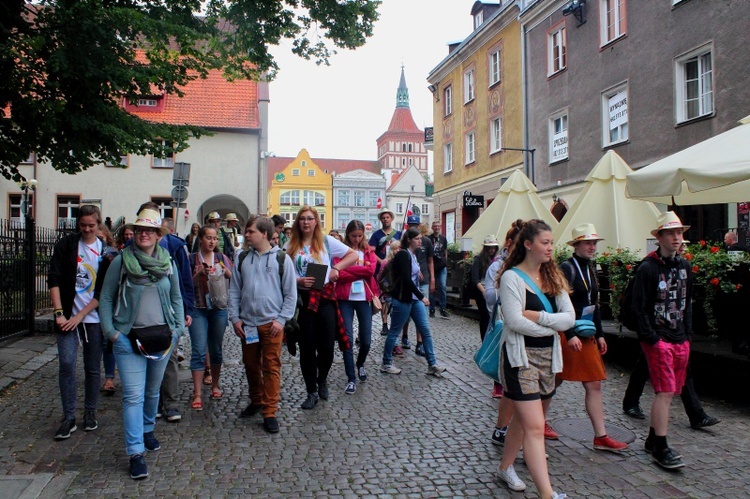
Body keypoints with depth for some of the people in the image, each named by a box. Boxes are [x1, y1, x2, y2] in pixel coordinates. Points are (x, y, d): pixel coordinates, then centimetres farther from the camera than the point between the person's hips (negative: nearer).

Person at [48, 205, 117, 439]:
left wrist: (80, 316, -8)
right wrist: (59, 313, -11)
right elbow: (54, 280, -3)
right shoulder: (65, 246, 1)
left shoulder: (107, 253, 0)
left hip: (93, 318, 1)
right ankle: (68, 418, 4)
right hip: (67, 317, 0)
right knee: (67, 364, -7)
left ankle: (90, 412, 23)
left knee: (93, 368, 7)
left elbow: (104, 291, -2)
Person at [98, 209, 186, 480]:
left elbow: (176, 298, 12)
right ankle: (136, 453, -1)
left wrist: (179, 328, 2)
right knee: (133, 395, -6)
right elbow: (106, 298, 0)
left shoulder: (168, 263, 4)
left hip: (162, 336, 3)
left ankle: (147, 430, 40)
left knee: (153, 391, 17)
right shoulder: (120, 262, -4)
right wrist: (110, 331, -8)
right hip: (129, 338, -3)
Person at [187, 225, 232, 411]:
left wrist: (224, 270, -14)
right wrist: (199, 274, -17)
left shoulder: (221, 257, 7)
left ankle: (215, 385, 29)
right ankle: (197, 394, -3)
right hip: (198, 309, -2)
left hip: (219, 308, 2)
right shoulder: (192, 259, 2)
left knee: (216, 349, 12)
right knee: (199, 351, -6)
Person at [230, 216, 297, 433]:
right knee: (250, 365, 15)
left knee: (271, 367, -1)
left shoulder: (281, 258, -3)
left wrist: (281, 319, -9)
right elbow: (234, 291, 9)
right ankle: (256, 401, 35)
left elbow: (291, 293, -3)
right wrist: (235, 317, 0)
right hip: (247, 323, 4)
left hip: (271, 323, -4)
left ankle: (270, 412, 6)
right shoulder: (242, 259, 7)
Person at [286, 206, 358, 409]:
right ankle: (312, 392, 22)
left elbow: (353, 255, 4)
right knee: (307, 348, 6)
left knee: (327, 346, 1)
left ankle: (322, 380, 33)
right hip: (302, 299, 1)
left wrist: (336, 268, -8)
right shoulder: (290, 246, 4)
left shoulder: (326, 241, 3)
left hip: (324, 297, 0)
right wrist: (299, 281, -15)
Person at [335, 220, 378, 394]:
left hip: (364, 299, 2)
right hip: (345, 299, -2)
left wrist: (349, 269, -11)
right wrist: (361, 271, -13)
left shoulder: (368, 250, 9)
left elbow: (371, 269, -11)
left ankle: (360, 365, 36)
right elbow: (340, 274, -12)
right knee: (348, 339, -5)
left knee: (366, 340, 5)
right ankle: (351, 379, 6)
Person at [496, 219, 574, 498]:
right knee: (535, 427, -9)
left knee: (524, 418, 18)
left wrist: (538, 316, -15)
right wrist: (552, 327, -10)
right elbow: (515, 321, -20)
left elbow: (570, 318, -1)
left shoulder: (553, 277, 9)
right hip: (522, 357, -7)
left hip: (548, 357, 7)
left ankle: (505, 468, 36)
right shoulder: (512, 277, -10)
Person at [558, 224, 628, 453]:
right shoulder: (566, 268, -13)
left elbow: (593, 304, 17)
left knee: (594, 385, 5)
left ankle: (601, 437, 10)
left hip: (586, 335, 8)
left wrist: (599, 334, 15)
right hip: (567, 333, -8)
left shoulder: (590, 268, 12)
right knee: (553, 382, 5)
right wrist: (570, 335, -22)